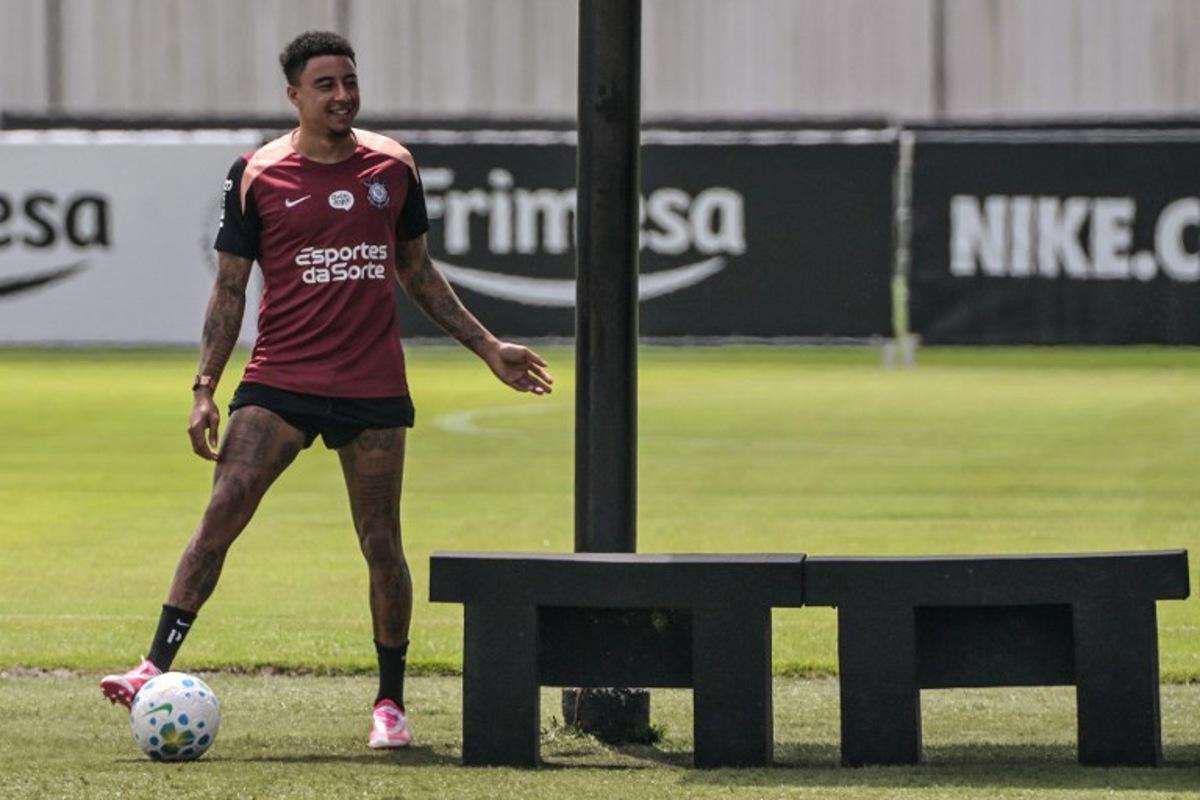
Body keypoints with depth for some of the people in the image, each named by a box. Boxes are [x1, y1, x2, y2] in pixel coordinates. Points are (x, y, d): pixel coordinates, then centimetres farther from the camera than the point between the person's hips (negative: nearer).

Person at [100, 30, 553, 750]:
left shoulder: (392, 166, 8)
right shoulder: (258, 176, 0)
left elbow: (419, 272, 19)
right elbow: (230, 289, 4)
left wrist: (488, 347, 19)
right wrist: (206, 388, -3)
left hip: (375, 389, 2)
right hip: (280, 382, -2)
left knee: (382, 546, 4)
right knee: (222, 513, -15)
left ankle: (391, 704, 16)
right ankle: (156, 670, -17)